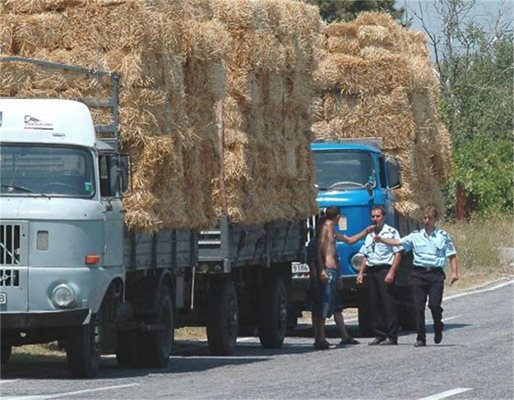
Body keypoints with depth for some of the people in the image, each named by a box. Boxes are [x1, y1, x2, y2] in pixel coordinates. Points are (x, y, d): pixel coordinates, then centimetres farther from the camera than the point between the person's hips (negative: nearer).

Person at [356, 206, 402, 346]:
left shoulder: (391, 232, -1)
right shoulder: (369, 235, 20)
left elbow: (398, 254, -8)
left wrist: (391, 272, -17)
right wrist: (361, 272, 13)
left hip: (385, 270, -7)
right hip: (371, 271, 7)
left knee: (388, 304, -8)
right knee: (374, 305, 5)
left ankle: (391, 336, -8)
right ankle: (379, 335, 10)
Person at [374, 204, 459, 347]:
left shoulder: (443, 236, 6)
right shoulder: (416, 236, 10)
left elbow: (452, 255, 5)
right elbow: (398, 242, 3)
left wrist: (454, 272, -7)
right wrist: (381, 240, -10)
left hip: (436, 273, -2)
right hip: (419, 273, 2)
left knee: (434, 304, -12)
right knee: (419, 307, -1)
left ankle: (438, 328, 17)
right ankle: (420, 338, 5)